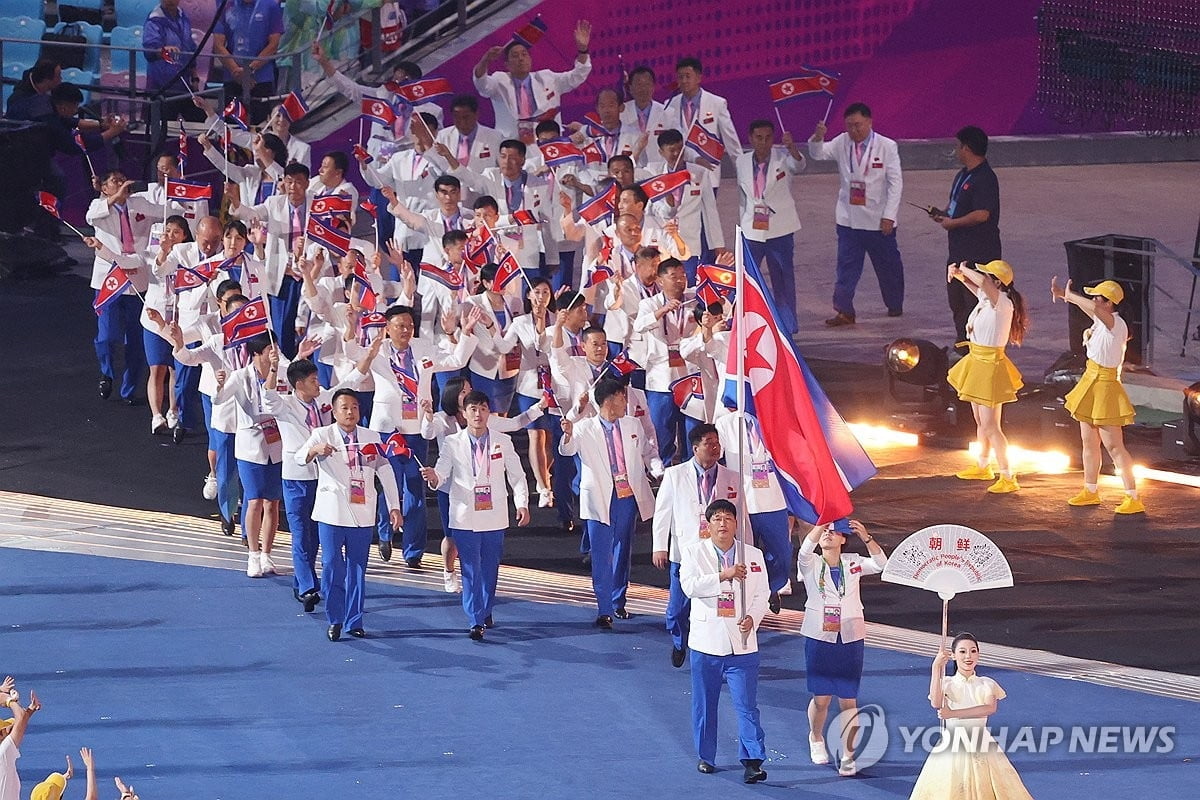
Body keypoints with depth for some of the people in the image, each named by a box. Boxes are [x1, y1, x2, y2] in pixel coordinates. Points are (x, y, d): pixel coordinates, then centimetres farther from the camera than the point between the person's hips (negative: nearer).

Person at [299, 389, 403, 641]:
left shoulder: (371, 438, 8)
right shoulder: (322, 435, -1)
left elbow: (386, 473, 11)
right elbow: (299, 458, -17)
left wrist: (394, 507, 5)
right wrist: (315, 450, -39)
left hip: (362, 514, 3)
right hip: (331, 513, -2)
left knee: (357, 570, 6)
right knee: (332, 567, -5)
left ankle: (354, 621, 13)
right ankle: (335, 620, 6)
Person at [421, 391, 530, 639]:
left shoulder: (502, 441, 4)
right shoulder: (453, 443, 0)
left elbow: (517, 475, 7)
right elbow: (442, 474, -7)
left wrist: (522, 504, -5)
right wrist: (434, 477, -32)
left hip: (494, 516, 2)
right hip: (465, 517, -2)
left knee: (490, 568, 10)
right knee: (471, 570, -5)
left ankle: (486, 612, 28)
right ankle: (475, 622, -5)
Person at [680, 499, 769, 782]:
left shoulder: (753, 555, 7)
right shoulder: (693, 552, 1)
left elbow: (761, 595, 7)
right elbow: (689, 586, -14)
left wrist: (752, 617, -13)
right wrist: (724, 575, -21)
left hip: (741, 642, 0)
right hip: (706, 641, 0)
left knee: (747, 704, -6)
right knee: (704, 704, 10)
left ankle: (753, 761, -9)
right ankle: (705, 756, 24)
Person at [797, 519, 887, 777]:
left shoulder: (853, 564, 6)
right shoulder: (811, 565, 1)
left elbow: (880, 564, -11)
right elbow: (805, 550, -22)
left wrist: (866, 537, -25)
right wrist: (821, 523, -35)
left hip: (850, 639, 1)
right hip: (819, 638, -1)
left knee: (848, 700, -1)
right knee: (821, 699, 2)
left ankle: (848, 756, 8)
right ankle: (816, 739, 32)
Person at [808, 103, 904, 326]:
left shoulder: (886, 146, -7)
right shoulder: (842, 143, 3)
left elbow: (895, 182, -7)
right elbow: (818, 153, -4)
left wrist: (889, 216, -13)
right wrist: (818, 138, -27)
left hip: (878, 221, -2)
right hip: (849, 219, 2)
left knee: (888, 265, 11)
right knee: (847, 266, -2)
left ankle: (895, 305, 28)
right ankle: (844, 311, -1)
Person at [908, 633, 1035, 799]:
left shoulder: (986, 685, 7)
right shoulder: (946, 684, 5)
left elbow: (990, 708, -14)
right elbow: (936, 703, -17)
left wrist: (953, 713, -21)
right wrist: (936, 667, -19)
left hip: (982, 748, 1)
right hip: (952, 748, -1)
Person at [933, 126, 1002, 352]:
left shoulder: (985, 179, -18)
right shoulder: (963, 174, 13)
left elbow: (981, 214, -26)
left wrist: (952, 223, -16)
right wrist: (943, 214, 7)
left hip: (979, 252, -11)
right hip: (960, 250, 11)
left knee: (974, 301, -6)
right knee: (956, 299, 17)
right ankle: (962, 343, 27)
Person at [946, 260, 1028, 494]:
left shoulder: (1002, 303, -25)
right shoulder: (985, 297, 0)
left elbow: (983, 282, -44)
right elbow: (975, 285, 23)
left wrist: (964, 270, -25)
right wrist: (958, 274, 1)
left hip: (990, 366, -9)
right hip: (976, 362, 9)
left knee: (990, 427, -6)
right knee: (981, 422, 23)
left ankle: (1008, 478, 0)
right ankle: (983, 467, 39)